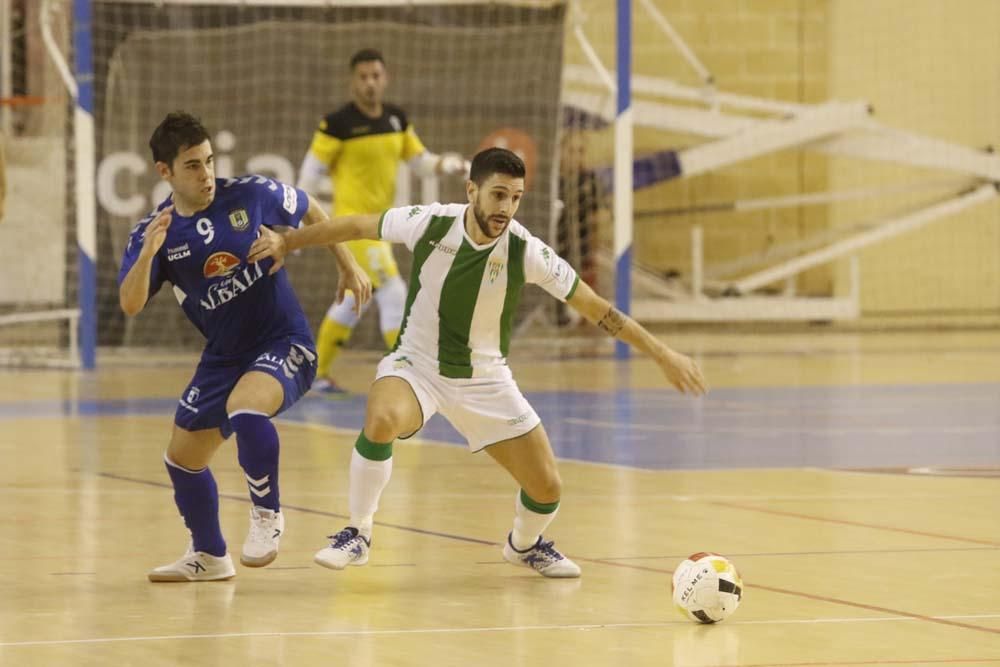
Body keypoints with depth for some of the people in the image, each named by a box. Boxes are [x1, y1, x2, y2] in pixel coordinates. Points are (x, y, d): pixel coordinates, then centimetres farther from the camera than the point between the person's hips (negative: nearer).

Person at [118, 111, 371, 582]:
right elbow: (130, 305, -19)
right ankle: (209, 557, 33)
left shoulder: (250, 195, -12)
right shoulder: (153, 231, -7)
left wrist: (348, 266, 9)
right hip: (223, 356, 5)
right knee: (182, 458, 11)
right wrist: (148, 252, -36)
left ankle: (266, 514, -12)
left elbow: (309, 211, 8)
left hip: (284, 343, -5)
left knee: (244, 410, -34)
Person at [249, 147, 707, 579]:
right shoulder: (429, 224, -18)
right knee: (381, 422, -36)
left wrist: (664, 356, -14)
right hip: (416, 365, -1)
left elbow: (598, 310, -12)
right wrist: (287, 242, 4)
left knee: (547, 490, -3)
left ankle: (525, 545, 35)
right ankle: (358, 534, -12)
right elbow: (356, 227, -1)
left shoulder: (526, 252, -19)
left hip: (485, 379, 1)